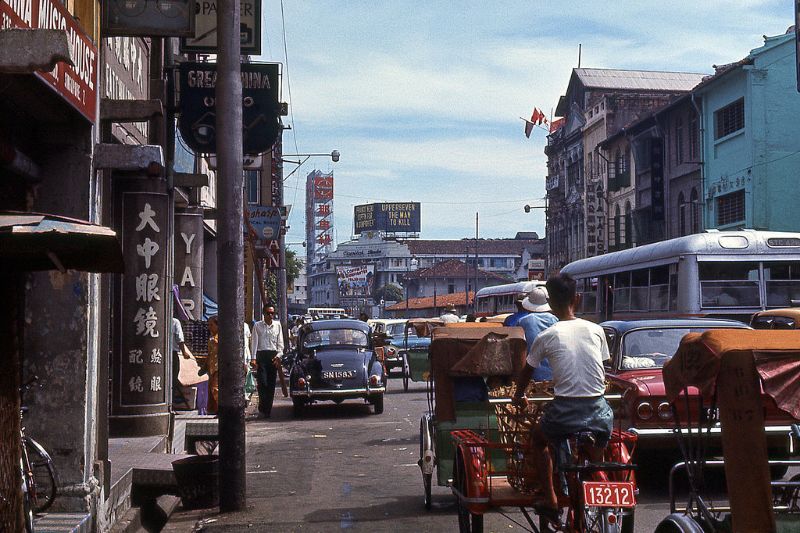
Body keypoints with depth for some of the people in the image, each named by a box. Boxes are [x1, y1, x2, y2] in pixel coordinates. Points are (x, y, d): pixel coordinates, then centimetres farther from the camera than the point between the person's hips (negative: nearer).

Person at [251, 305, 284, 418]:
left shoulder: (277, 325, 10)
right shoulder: (257, 326, 3)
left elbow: (280, 342, 11)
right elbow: (254, 342, 0)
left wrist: (279, 355, -2)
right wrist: (253, 359, -7)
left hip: (273, 355, 3)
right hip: (261, 354, -2)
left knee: (271, 384, 3)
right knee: (262, 382, -11)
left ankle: (268, 409, 9)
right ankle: (262, 407, 4)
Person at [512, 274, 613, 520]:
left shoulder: (546, 336, 0)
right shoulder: (596, 330, 5)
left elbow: (526, 373, 14)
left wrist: (518, 396, 33)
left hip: (565, 412, -2)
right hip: (599, 411, 2)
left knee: (539, 438, 29)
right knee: (596, 457, 32)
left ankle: (550, 500, 23)